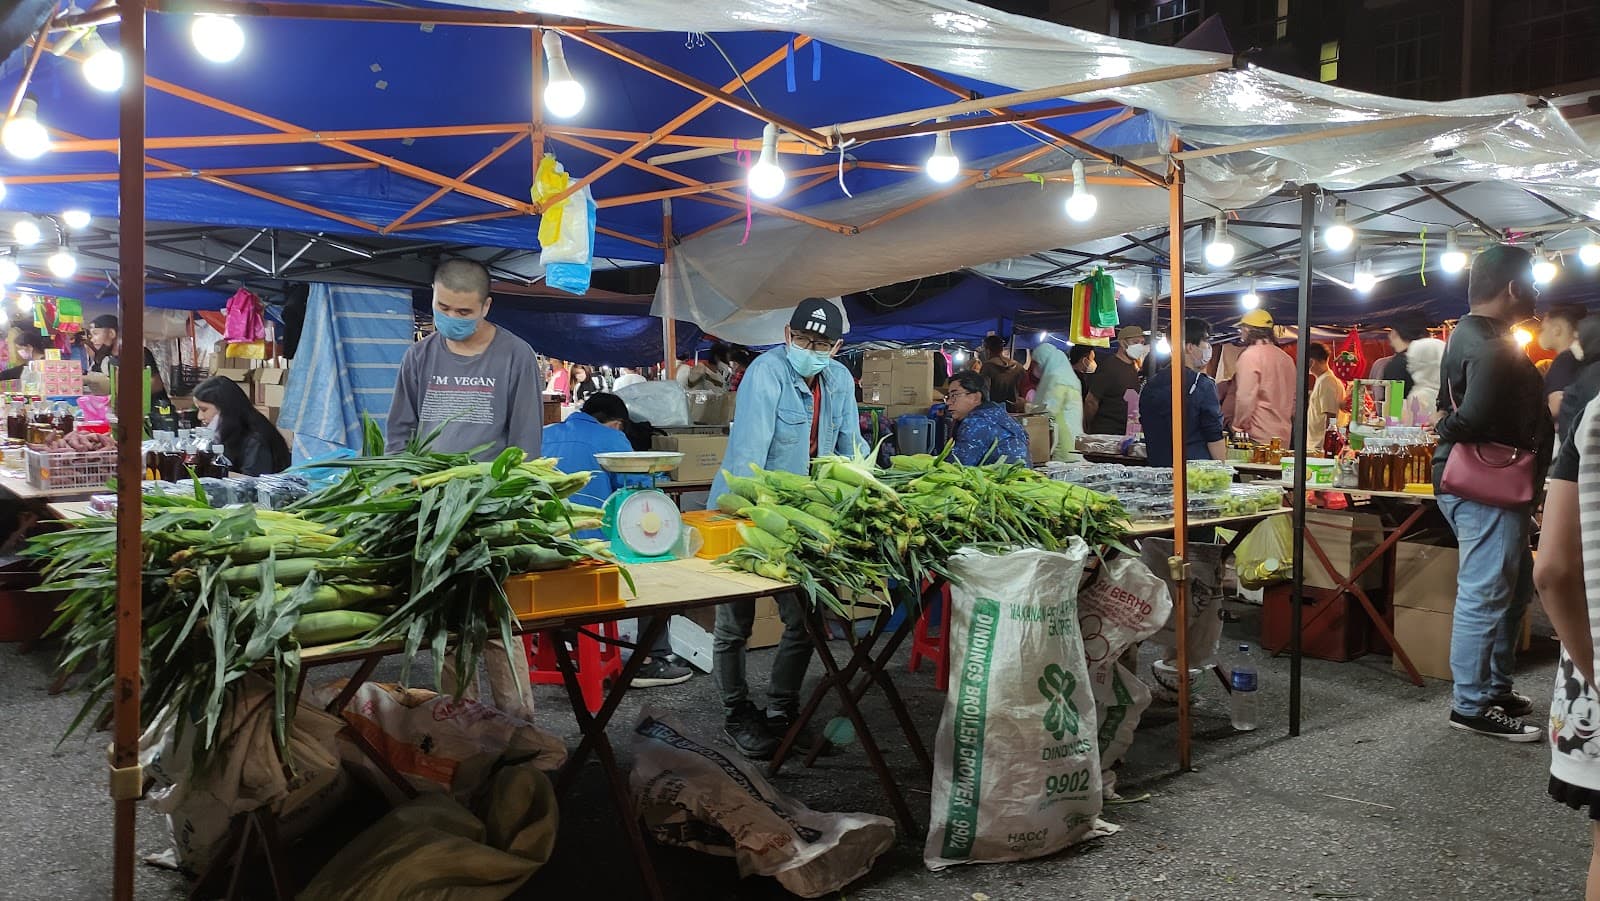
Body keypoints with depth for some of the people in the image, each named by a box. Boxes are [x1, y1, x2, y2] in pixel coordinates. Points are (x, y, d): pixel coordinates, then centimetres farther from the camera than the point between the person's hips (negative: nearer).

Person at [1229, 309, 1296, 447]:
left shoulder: (1250, 355, -10)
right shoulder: (1286, 358, 15)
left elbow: (1245, 399, -17)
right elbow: (1294, 398, 20)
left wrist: (1239, 427, -7)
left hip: (1258, 437, -8)